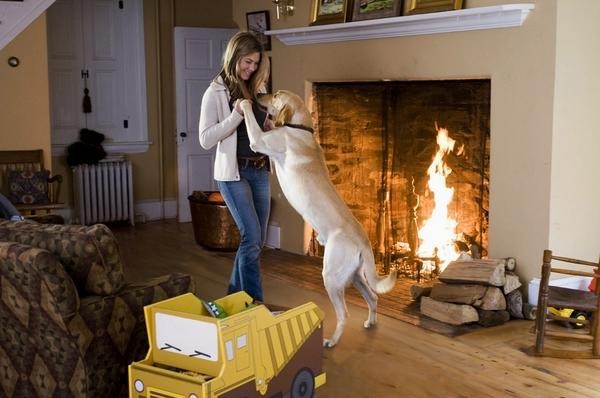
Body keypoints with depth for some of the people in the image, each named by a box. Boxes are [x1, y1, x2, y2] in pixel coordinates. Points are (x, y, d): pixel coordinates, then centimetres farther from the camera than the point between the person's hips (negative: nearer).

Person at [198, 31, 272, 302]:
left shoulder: (257, 88, 9)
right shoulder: (216, 92, -8)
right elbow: (205, 140, -14)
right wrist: (236, 116, -22)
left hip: (260, 170, 7)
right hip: (233, 172, -7)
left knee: (256, 238, 10)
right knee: (252, 237, -11)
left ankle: (236, 294, 25)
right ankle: (254, 301, -1)